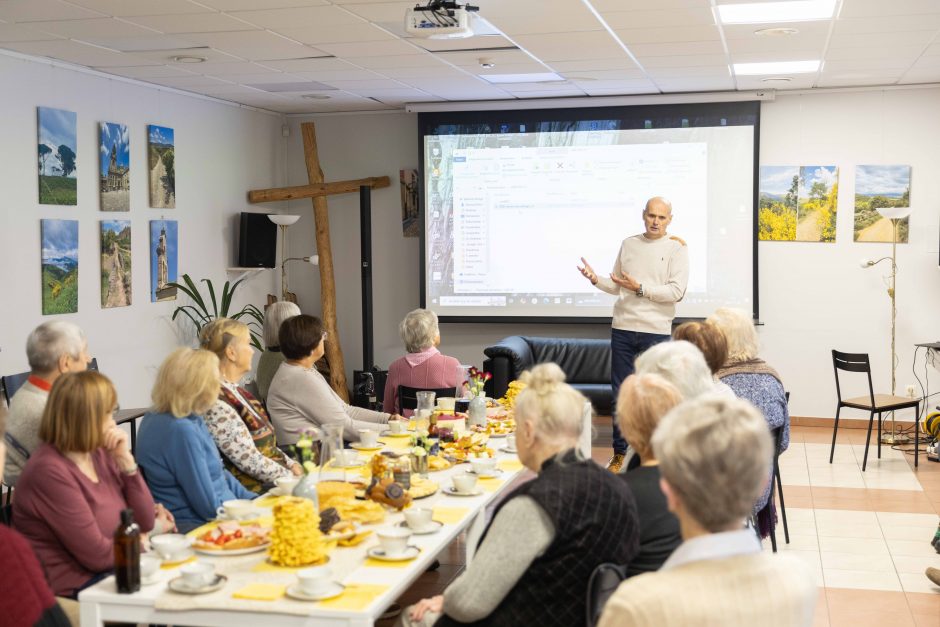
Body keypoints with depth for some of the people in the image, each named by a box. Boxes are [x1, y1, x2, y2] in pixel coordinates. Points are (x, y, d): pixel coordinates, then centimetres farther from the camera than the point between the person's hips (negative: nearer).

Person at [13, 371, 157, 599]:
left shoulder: (99, 453, 5)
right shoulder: (50, 471, -19)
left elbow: (146, 522, 5)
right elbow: (98, 555, -19)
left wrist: (126, 460, -4)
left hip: (115, 572, 8)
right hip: (73, 590, -8)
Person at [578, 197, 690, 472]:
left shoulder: (676, 248, 0)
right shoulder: (628, 244, 13)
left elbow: (677, 291, -10)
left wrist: (640, 288, -17)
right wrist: (596, 280, -1)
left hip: (656, 331, -4)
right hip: (623, 328, 4)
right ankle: (620, 454, 14)